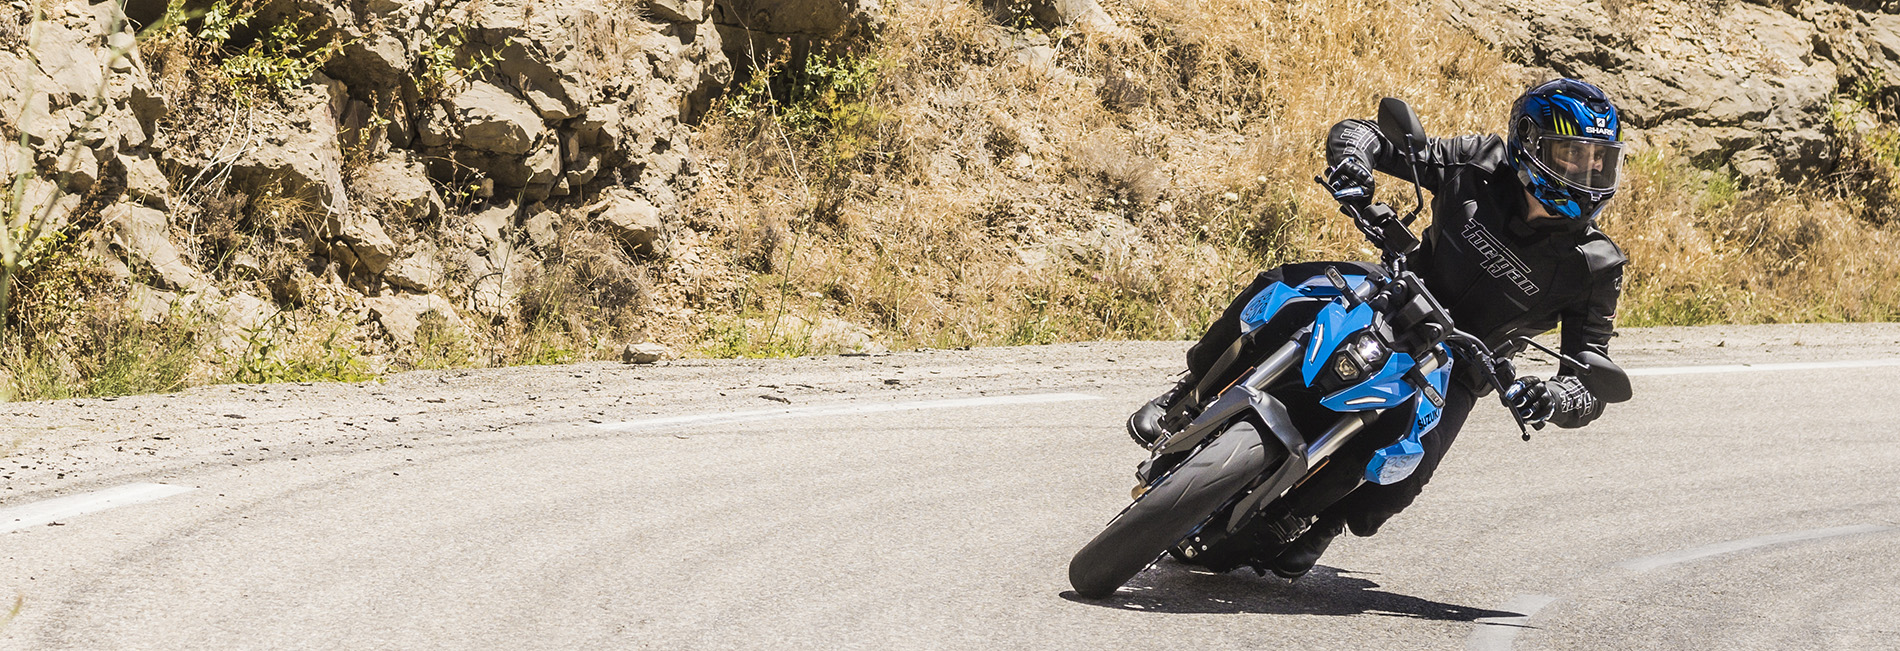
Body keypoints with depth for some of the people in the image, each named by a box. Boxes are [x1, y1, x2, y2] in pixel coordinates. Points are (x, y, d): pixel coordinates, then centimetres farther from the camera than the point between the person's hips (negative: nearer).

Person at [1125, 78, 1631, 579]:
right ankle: (1193, 392, -2)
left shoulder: (1595, 267, -15)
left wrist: (1558, 399, -39)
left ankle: (1325, 522, -5)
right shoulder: (1481, 166, -11)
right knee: (1277, 289, -24)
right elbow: (1357, 134, -4)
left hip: (1453, 369, -2)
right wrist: (1352, 160, -29)